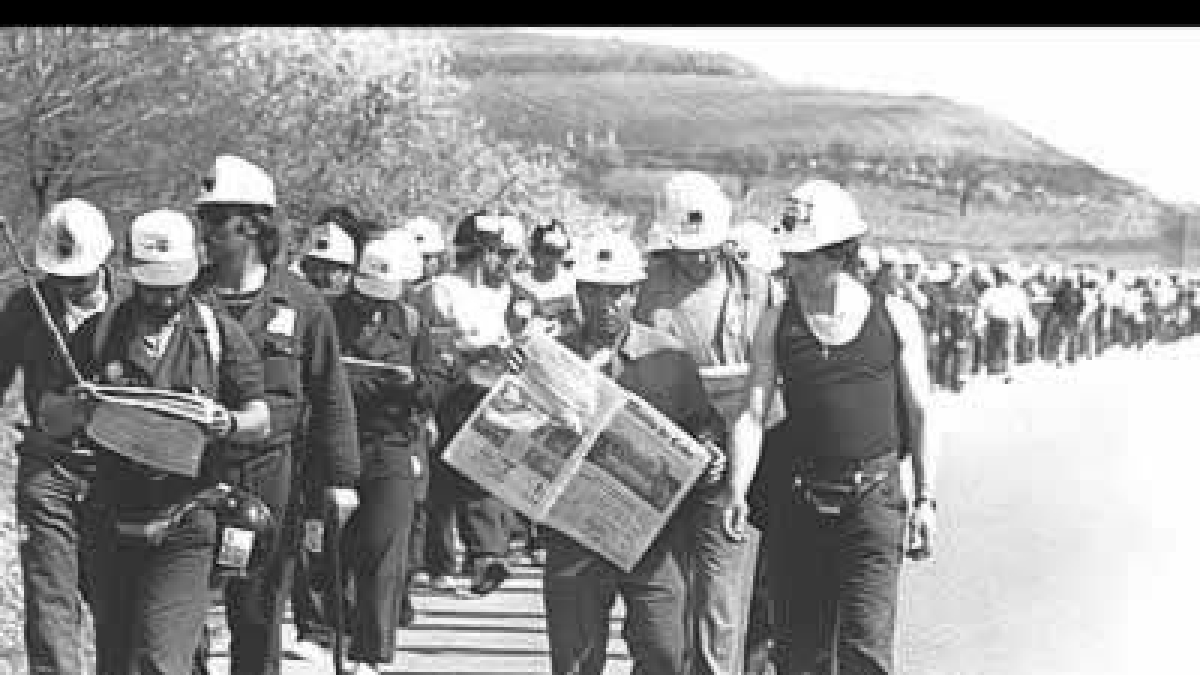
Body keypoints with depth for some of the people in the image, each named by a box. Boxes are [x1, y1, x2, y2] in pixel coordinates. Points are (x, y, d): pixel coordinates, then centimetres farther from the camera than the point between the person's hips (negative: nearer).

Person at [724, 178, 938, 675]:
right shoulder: (776, 323, 4)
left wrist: (925, 499, 2)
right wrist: (736, 494, -17)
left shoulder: (895, 318, 2)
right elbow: (752, 414, -3)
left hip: (874, 498, -2)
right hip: (797, 502, 2)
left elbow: (920, 415, 8)